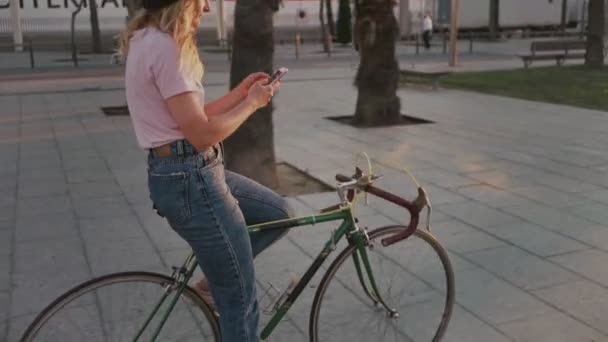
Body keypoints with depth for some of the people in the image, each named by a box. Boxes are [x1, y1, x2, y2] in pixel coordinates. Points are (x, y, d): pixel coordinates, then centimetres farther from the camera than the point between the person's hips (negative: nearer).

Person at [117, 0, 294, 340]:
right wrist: (253, 102, -6)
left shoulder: (149, 41, 13)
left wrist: (241, 91, 11)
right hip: (189, 179, -10)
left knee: (279, 213, 20)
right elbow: (201, 133, -20)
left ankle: (214, 282, 23)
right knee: (241, 301, 3)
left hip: (193, 172, 10)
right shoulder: (163, 46, -18)